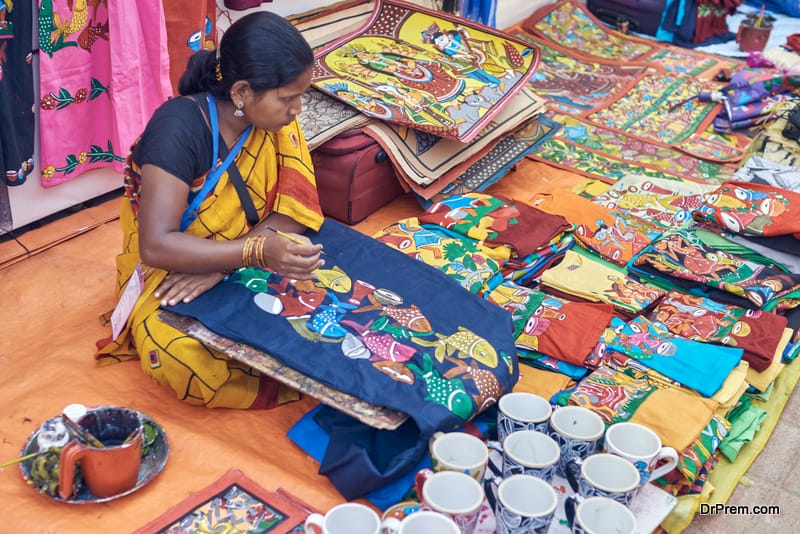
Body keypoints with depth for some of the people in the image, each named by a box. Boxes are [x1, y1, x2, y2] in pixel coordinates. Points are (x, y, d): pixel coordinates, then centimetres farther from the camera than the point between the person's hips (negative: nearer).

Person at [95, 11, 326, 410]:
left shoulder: (276, 120, -10)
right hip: (170, 268, -5)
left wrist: (221, 265, -29)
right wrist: (258, 251, -46)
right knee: (181, 360, -34)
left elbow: (297, 211, -14)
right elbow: (156, 246, -33)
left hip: (241, 265, 5)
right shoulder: (179, 128, -28)